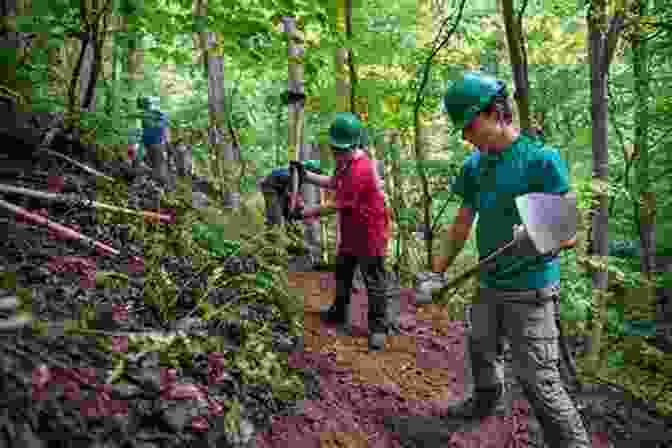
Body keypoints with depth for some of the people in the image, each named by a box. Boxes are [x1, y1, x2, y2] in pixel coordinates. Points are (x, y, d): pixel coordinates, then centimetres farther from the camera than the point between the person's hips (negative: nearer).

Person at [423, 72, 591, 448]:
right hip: (490, 284, 7)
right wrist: (436, 274, 9)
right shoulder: (475, 165, 2)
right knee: (481, 349, 24)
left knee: (538, 380, -2)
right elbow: (462, 225, 10)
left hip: (531, 288, -7)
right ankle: (488, 401, 52)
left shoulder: (541, 158, -17)